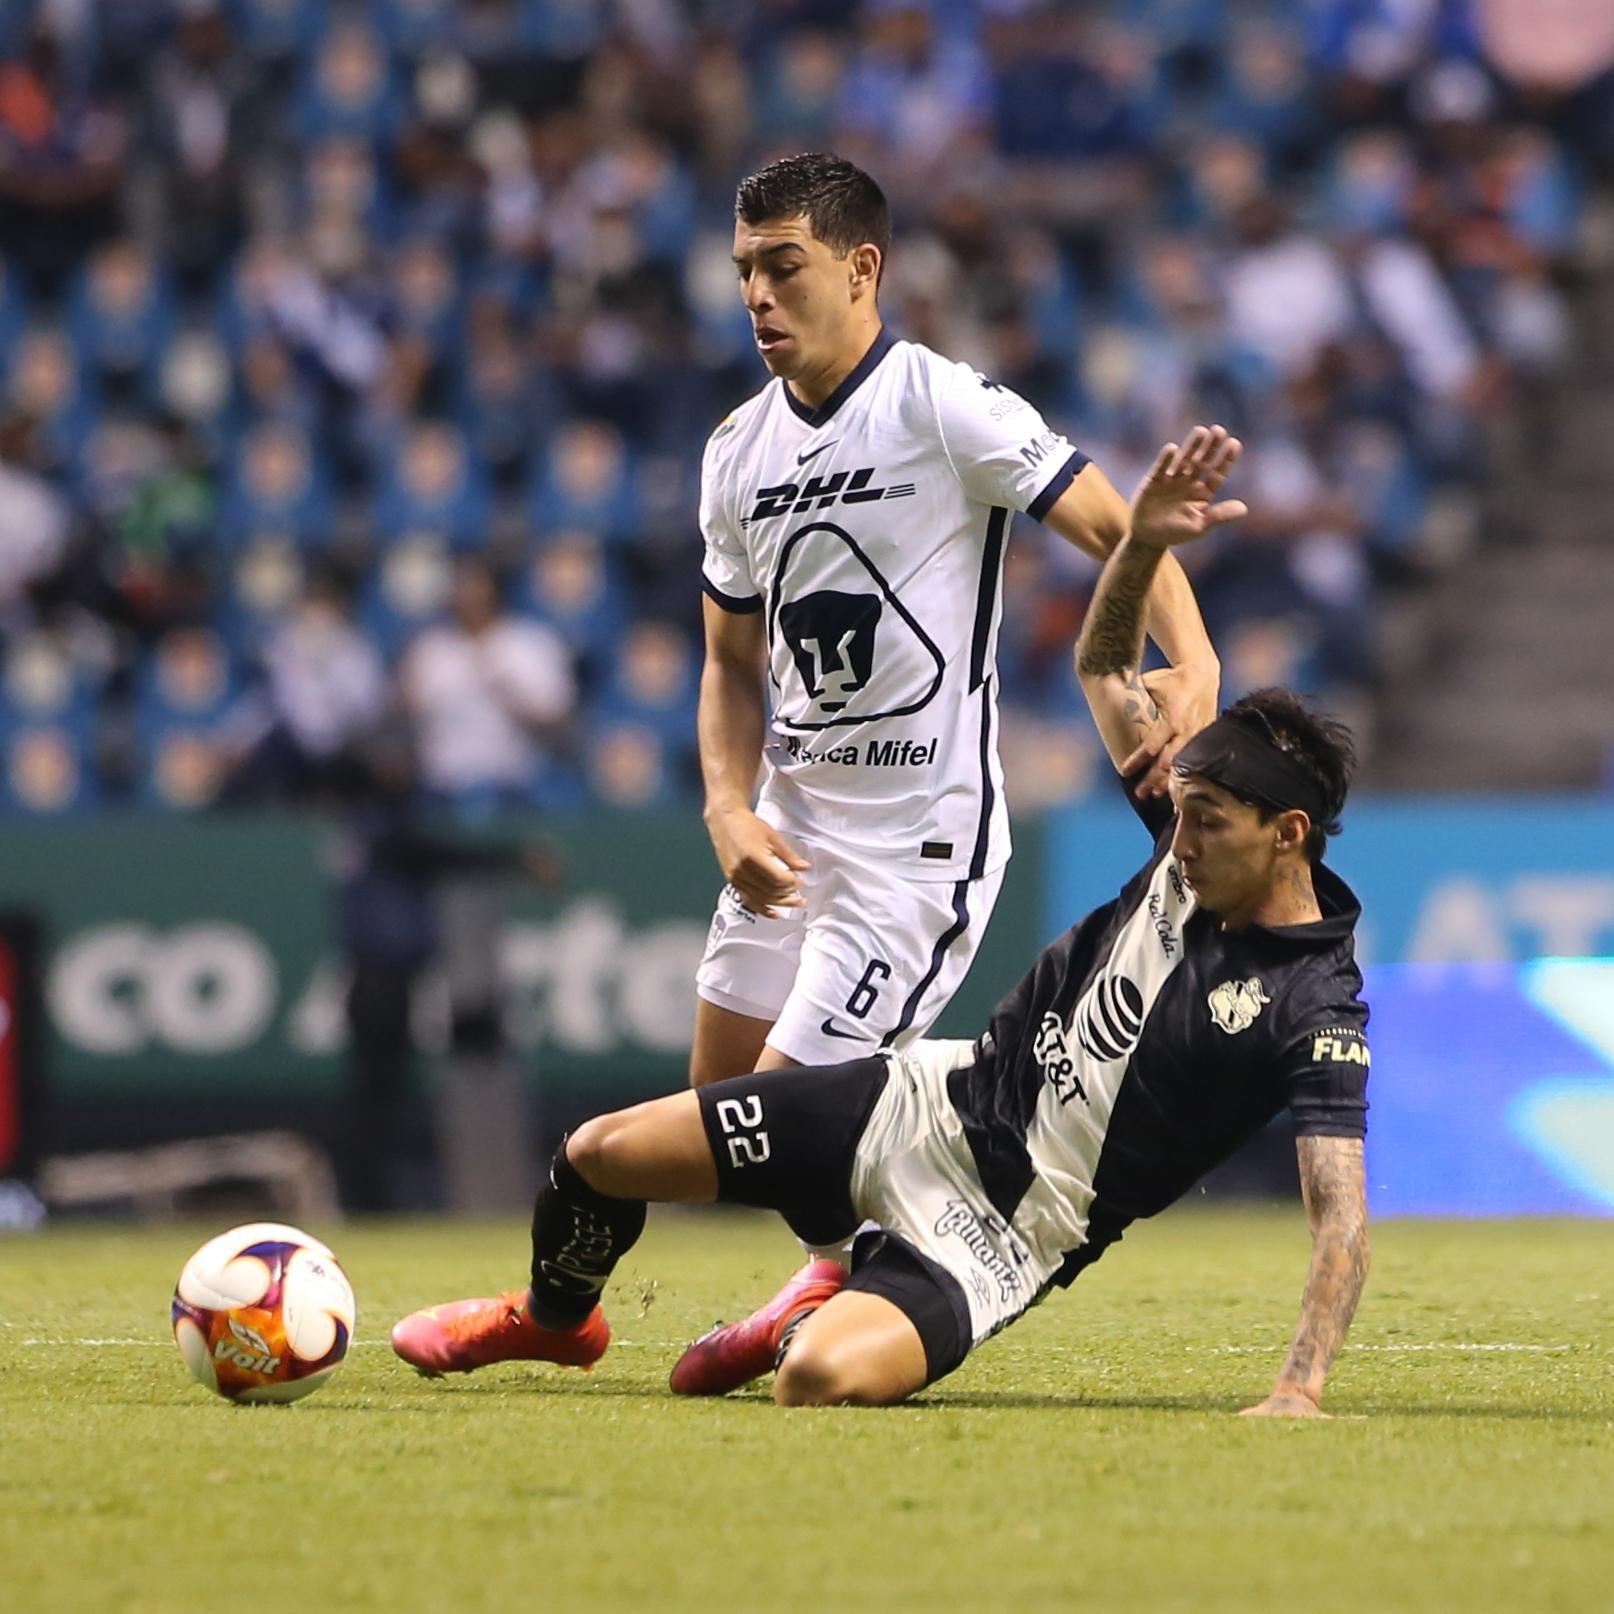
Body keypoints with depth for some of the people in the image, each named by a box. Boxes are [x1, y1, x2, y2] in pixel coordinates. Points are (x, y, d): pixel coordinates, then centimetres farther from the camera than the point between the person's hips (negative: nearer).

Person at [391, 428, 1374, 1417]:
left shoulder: (1314, 1012, -19)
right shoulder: (1198, 841, 1)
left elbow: (1342, 1219, -25)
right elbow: (1105, 666, 10)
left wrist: (1300, 1392, -38)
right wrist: (1143, 541, -9)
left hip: (1001, 1234, -6)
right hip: (938, 1101, 7)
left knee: (822, 1381, -35)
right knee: (602, 1153, 1)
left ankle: (812, 1325, 5)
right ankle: (554, 1319, 36)